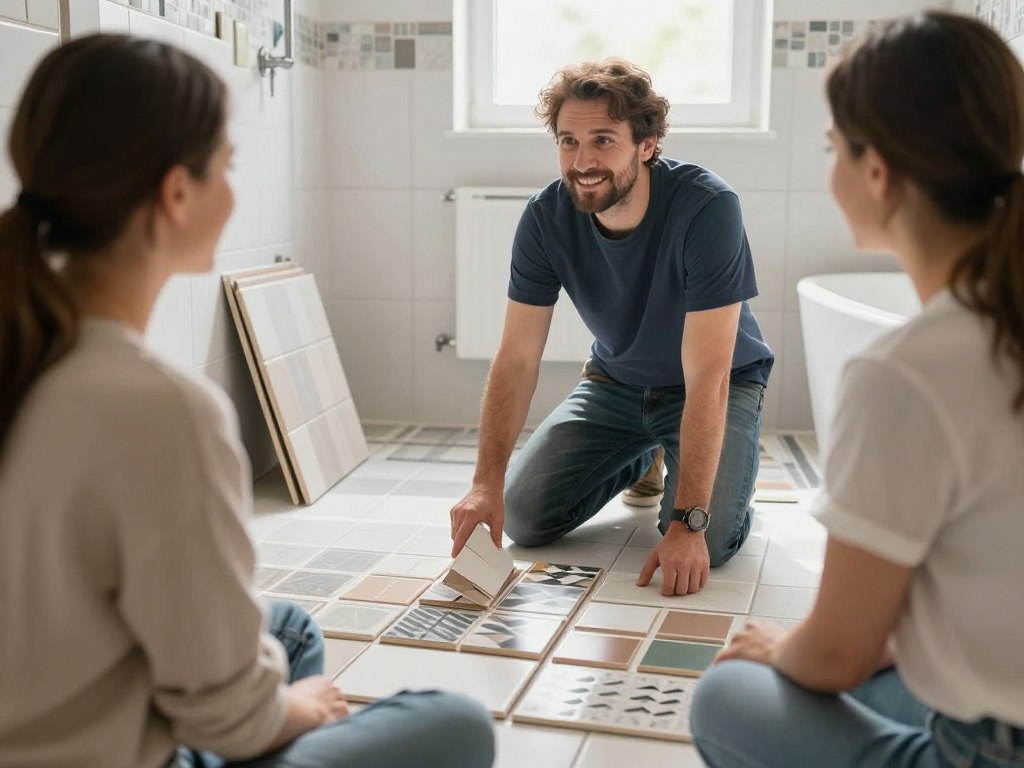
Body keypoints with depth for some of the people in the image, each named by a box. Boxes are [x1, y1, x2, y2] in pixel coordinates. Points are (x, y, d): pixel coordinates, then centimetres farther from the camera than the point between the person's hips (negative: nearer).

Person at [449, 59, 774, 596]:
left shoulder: (707, 207, -32)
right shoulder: (547, 216, -19)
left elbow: (707, 379, -34)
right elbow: (518, 357, -17)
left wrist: (688, 523, -37)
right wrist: (487, 482, -29)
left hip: (721, 384, -4)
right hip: (617, 381, 4)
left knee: (706, 545, -25)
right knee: (523, 518, -7)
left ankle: (730, 457, 12)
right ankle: (644, 458, 21)